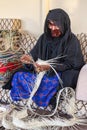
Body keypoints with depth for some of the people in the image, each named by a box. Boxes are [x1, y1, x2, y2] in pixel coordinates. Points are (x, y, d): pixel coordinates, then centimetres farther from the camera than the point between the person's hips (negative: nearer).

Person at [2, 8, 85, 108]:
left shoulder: (71, 40, -10)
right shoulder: (44, 37, 4)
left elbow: (70, 64, -15)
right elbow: (35, 54, 4)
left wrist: (50, 67, -31)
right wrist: (30, 58, -22)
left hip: (63, 73, -4)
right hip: (43, 70, 5)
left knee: (52, 82, -39)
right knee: (19, 76, -17)